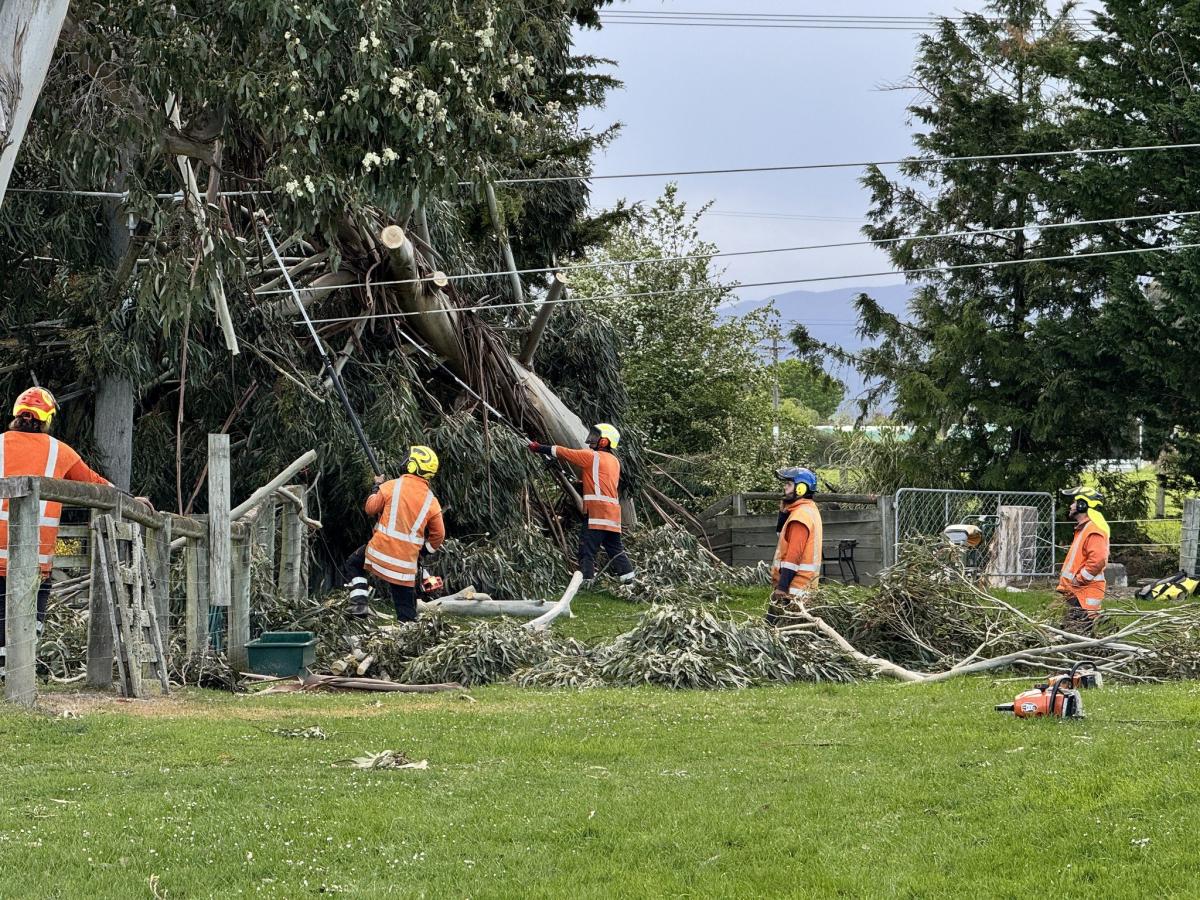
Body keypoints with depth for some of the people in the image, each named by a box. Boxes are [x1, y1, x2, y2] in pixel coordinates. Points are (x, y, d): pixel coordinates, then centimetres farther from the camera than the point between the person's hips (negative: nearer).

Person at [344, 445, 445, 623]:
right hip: (406, 561, 1)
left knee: (354, 564, 26)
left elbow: (370, 508, 5)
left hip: (380, 551, -1)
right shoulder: (432, 502, 1)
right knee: (406, 608, 7)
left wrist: (377, 487, 21)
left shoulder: (391, 486, -6)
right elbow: (438, 536, 7)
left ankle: (359, 602, 8)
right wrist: (423, 549, 24)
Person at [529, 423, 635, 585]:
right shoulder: (614, 461, 19)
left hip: (597, 510, -8)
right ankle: (627, 573, 15)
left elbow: (564, 453, -2)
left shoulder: (592, 456, -4)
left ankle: (586, 576, -11)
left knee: (587, 545, -6)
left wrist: (539, 448, 5)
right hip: (613, 511, 8)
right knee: (614, 546, 16)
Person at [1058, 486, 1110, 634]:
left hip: (1084, 595, -11)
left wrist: (1079, 579, -20)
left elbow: (1098, 560, -28)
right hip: (1075, 594, 11)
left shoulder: (1094, 531, -15)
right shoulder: (1083, 529, 21)